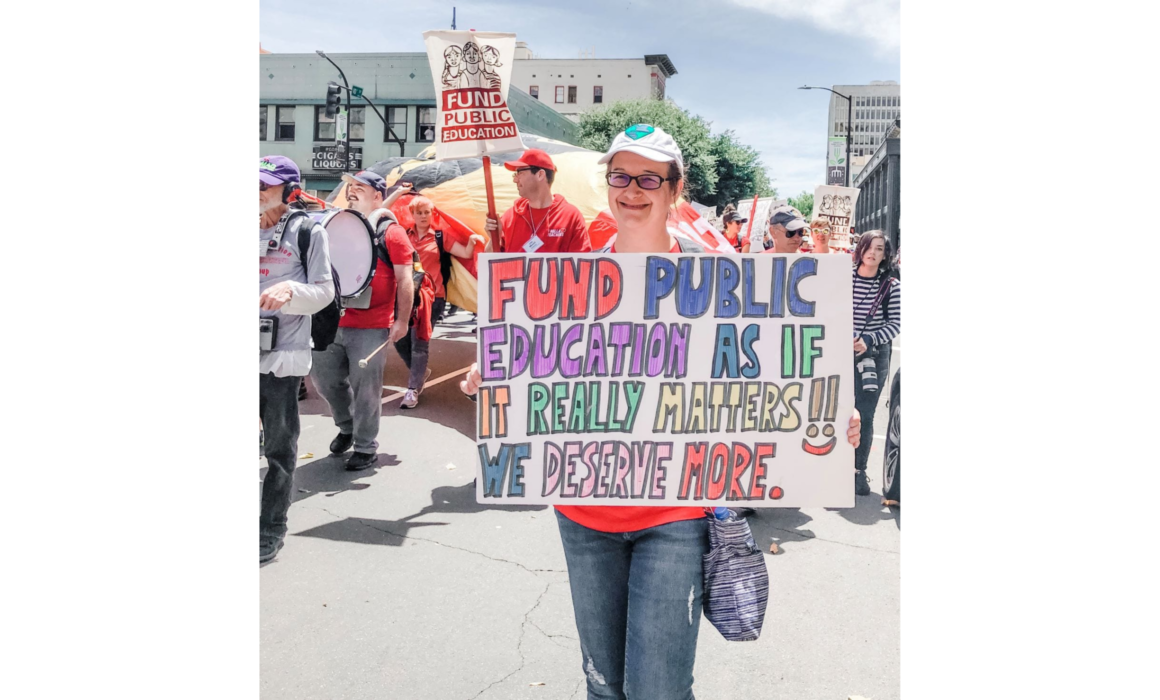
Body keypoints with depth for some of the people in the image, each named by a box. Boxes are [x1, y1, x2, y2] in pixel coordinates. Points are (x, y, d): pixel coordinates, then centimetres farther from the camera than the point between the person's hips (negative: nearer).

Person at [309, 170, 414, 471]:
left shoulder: (391, 232, -6)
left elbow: (404, 281, -8)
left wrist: (402, 320, -12)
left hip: (371, 328, -6)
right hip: (333, 323, 7)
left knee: (365, 389, 0)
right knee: (323, 378, 15)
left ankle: (366, 448, 15)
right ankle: (348, 427, 37)